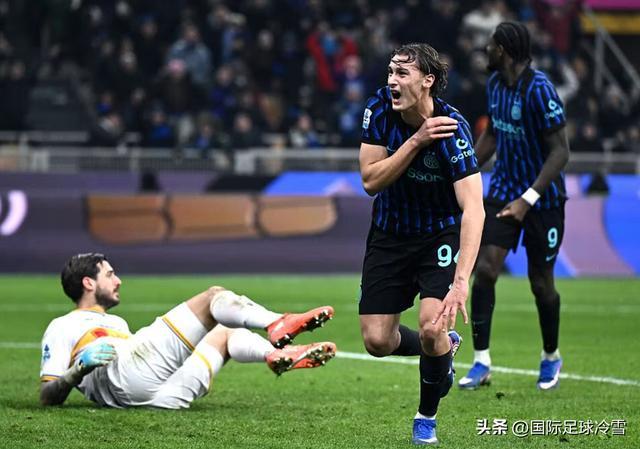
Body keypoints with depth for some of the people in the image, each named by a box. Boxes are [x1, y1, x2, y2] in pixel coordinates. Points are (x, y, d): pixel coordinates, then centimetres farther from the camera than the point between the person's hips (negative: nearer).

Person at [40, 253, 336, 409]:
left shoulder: (116, 323, 41)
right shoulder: (62, 327, 18)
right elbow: (48, 396, 9)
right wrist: (79, 369, -10)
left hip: (157, 395, 8)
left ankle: (280, 354, -20)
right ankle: (277, 326, -29)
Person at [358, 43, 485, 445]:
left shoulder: (452, 129, -28)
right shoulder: (380, 110, -14)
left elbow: (473, 209, -35)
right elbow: (371, 180, -16)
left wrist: (461, 282, -46)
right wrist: (415, 142, -30)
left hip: (440, 235, -4)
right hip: (389, 235, 4)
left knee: (432, 328, -23)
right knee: (377, 340, -2)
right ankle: (445, 347, 32)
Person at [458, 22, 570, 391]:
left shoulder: (539, 89, -22)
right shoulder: (495, 83, 2)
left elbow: (561, 150, -22)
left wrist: (528, 199, -28)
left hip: (543, 199, -6)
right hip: (504, 191, 6)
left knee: (541, 283, 5)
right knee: (485, 268, -10)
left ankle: (551, 357, 29)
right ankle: (482, 362, -5)